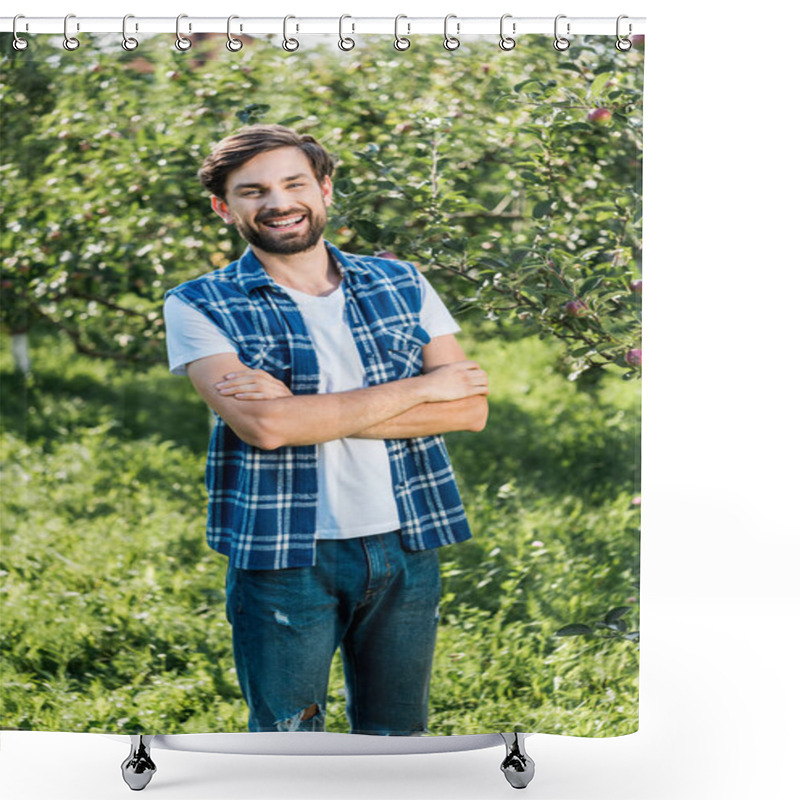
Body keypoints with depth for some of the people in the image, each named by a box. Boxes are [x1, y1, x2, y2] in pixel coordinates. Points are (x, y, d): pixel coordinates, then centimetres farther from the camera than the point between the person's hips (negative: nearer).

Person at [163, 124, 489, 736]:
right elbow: (262, 424, -19)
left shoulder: (402, 284, 8)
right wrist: (420, 387, -12)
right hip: (282, 555, -3)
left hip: (406, 547, 3)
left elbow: (470, 406, -4)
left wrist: (310, 412, -15)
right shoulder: (198, 306, -3)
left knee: (397, 739, 14)